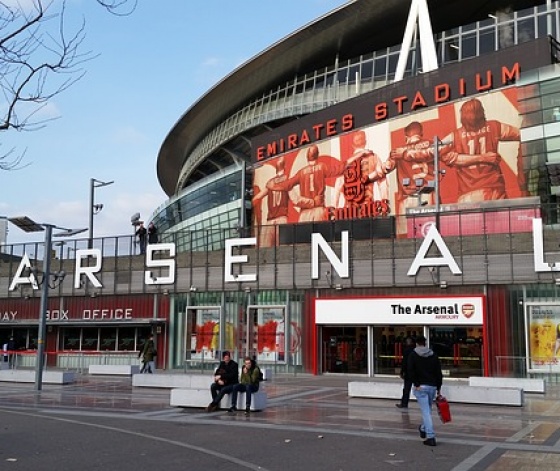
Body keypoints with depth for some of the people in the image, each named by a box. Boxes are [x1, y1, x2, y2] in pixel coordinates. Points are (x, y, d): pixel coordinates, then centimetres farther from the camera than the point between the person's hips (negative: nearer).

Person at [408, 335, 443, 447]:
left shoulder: (413, 355, -1)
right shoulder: (433, 355, 9)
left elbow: (410, 370, -13)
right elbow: (439, 372, 7)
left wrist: (416, 384, -11)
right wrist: (438, 387, 11)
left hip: (421, 387, -4)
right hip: (432, 386, 4)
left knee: (426, 411, -6)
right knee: (428, 409, 22)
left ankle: (430, 437, -10)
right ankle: (423, 429, 38)